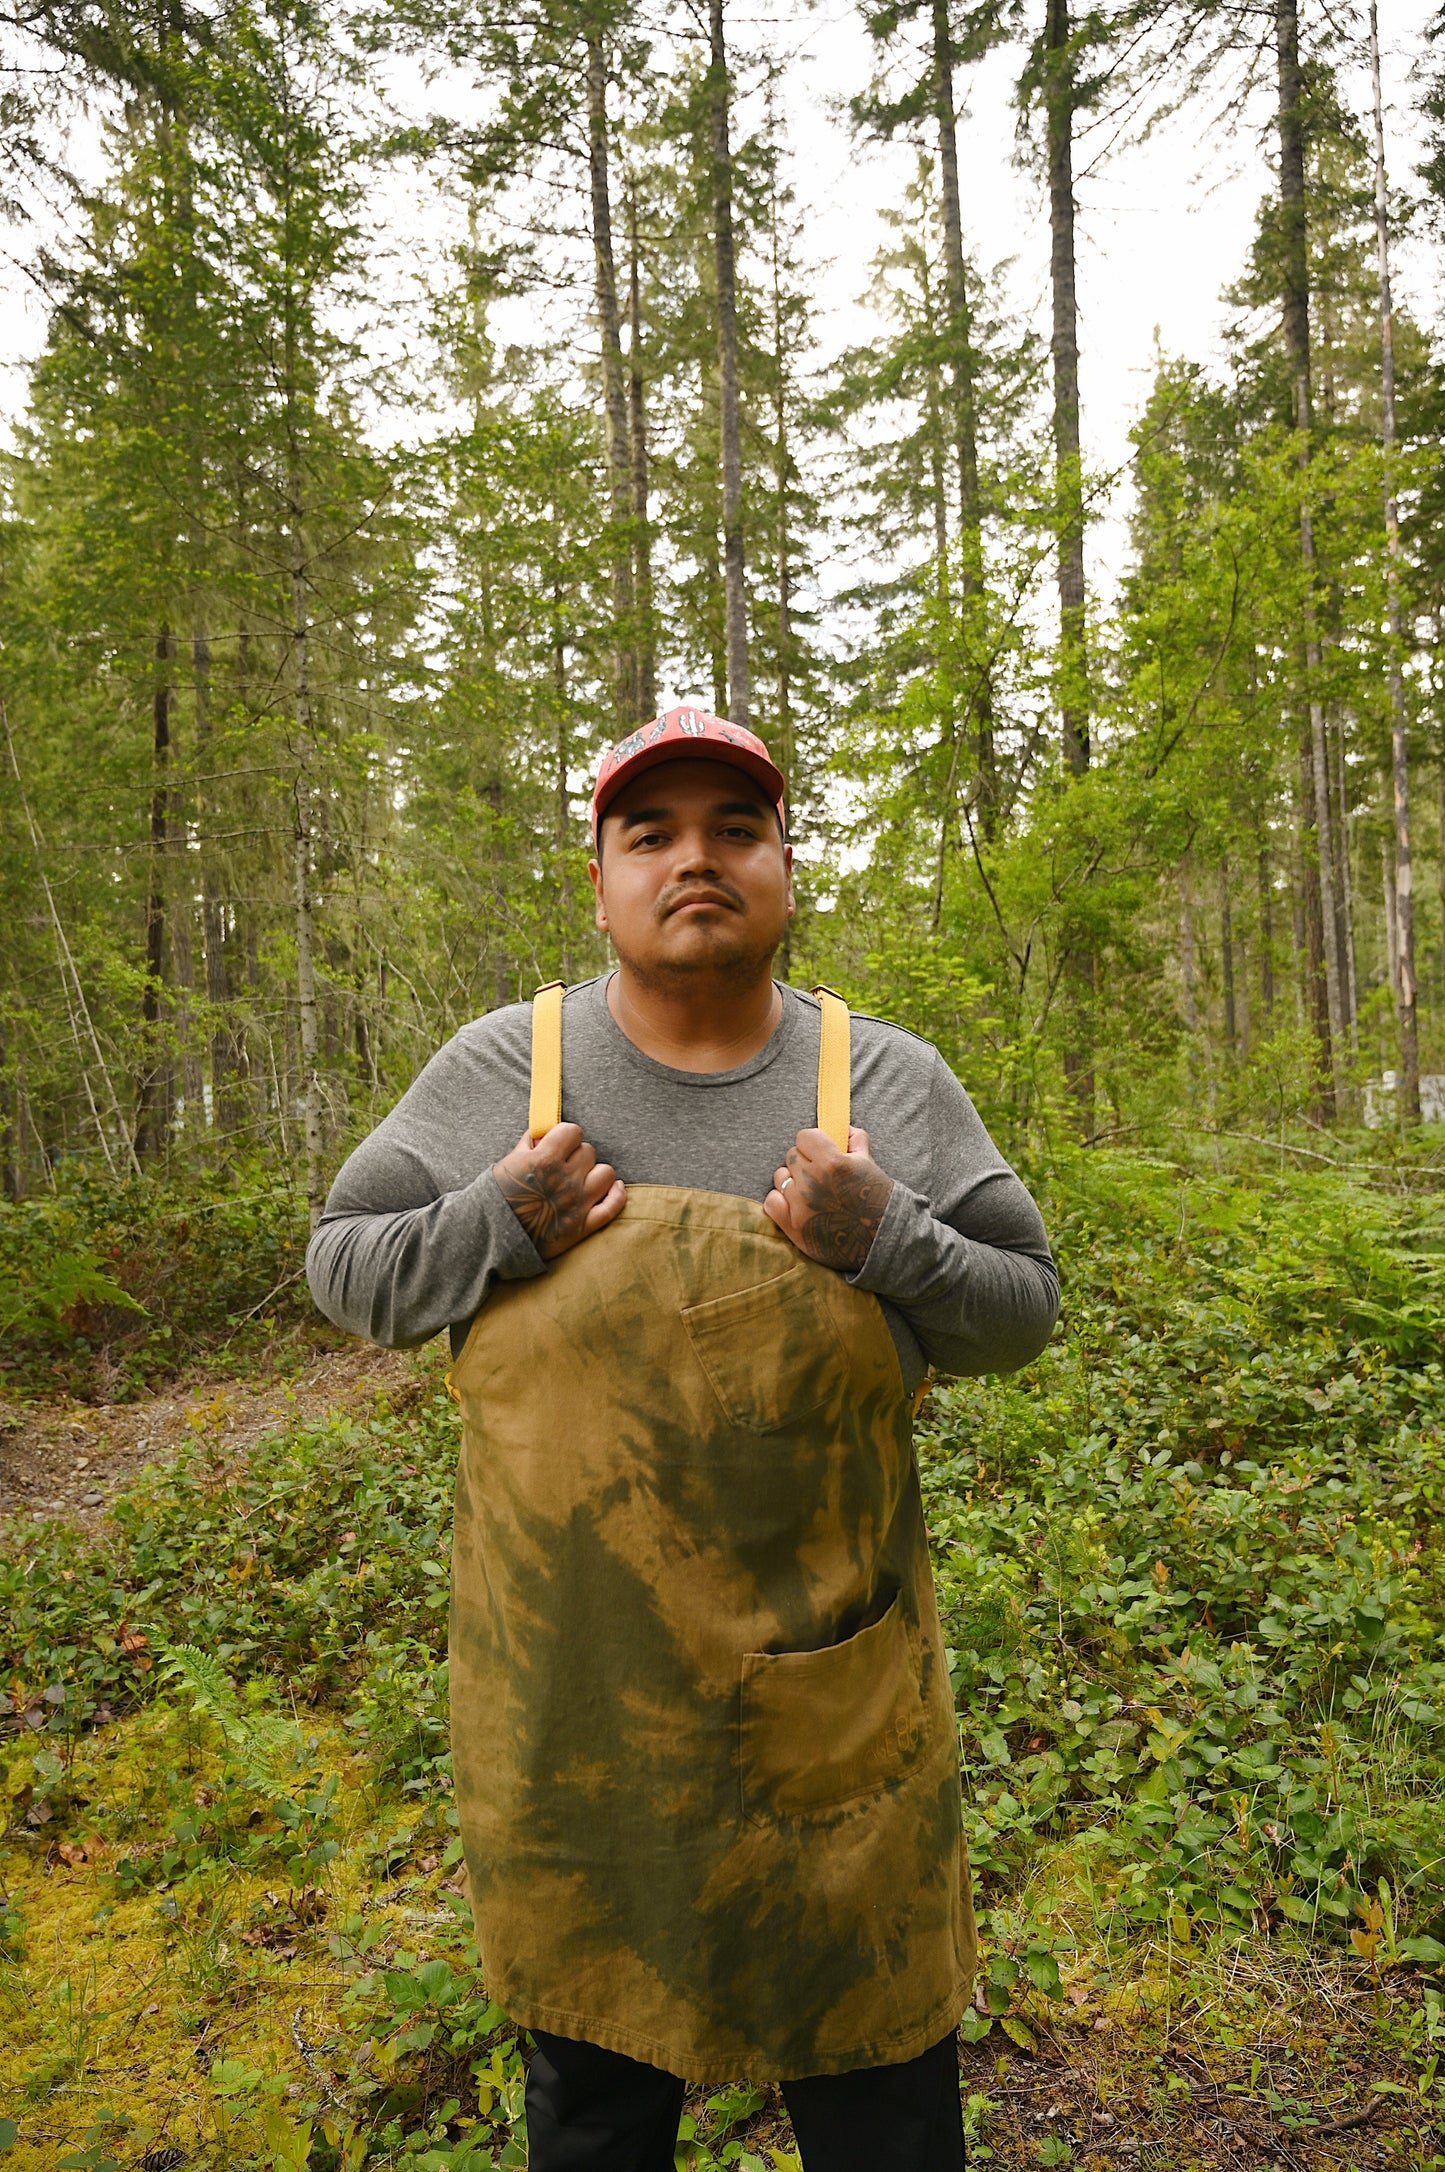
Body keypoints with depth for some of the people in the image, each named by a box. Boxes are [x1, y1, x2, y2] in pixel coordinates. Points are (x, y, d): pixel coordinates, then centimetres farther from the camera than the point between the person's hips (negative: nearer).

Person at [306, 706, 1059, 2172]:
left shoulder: (892, 1083, -3)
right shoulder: (497, 1069, -4)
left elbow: (1021, 1309, 2)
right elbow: (342, 1267, 3)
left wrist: (887, 1242, -18)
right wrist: (493, 1227, -16)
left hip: (832, 1694, 1)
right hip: (569, 1695, 0)